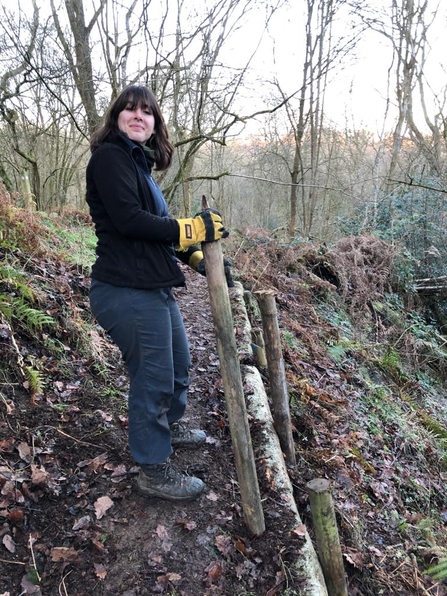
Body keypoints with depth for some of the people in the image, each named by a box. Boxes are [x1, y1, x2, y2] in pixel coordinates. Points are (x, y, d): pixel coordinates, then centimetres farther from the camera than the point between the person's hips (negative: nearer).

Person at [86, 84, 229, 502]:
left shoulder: (139, 162, 18)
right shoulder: (109, 156, -9)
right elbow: (129, 219, -21)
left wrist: (196, 257, 13)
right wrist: (192, 229, -15)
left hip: (153, 288, 10)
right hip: (127, 292, -10)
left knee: (178, 364, 23)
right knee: (153, 378, 1)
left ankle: (168, 426, 48)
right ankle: (154, 471, 20)